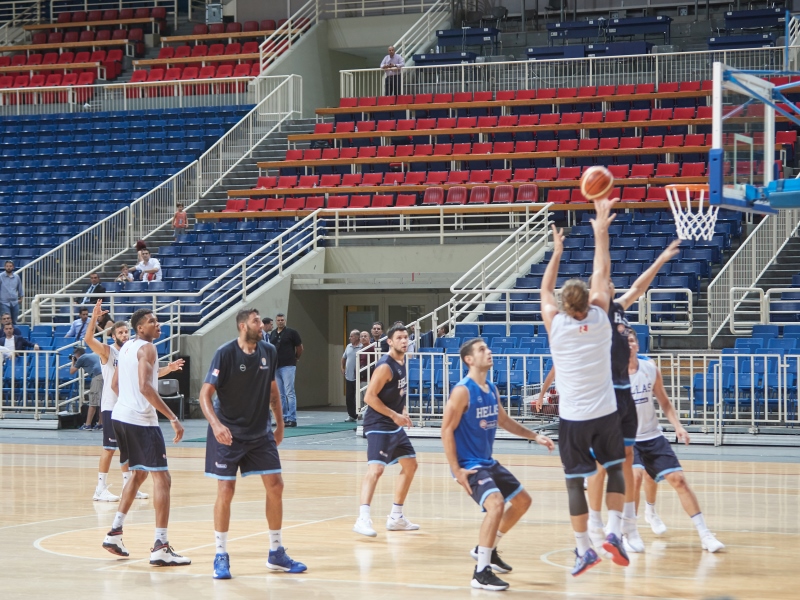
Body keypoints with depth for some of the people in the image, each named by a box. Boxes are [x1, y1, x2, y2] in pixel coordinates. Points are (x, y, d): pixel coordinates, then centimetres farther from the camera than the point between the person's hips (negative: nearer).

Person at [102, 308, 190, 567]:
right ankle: (160, 547, -13)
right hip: (141, 420, -9)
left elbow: (115, 385, 24)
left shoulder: (126, 347, 16)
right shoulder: (147, 348, -12)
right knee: (162, 478, -7)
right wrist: (173, 418, -25)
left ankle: (115, 532, 25)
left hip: (120, 416, 9)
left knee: (138, 473, 25)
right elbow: (145, 387, -24)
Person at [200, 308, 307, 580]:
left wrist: (280, 423, 17)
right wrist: (216, 424, -31)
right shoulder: (225, 354, -15)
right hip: (228, 433, -5)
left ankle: (276, 554, 14)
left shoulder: (269, 352, 1)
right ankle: (221, 557, 6)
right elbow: (205, 394, -16)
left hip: (260, 432, 5)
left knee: (275, 487, 2)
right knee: (226, 491, -7)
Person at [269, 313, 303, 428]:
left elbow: (300, 348, 3)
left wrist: (295, 359, 12)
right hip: (276, 367, 6)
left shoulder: (291, 332, -3)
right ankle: (284, 418, 15)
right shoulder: (272, 334, 13)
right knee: (280, 394, 10)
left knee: (289, 393, -10)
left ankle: (292, 419, -11)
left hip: (288, 366, -6)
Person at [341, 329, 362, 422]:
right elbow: (344, 358, 24)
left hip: (357, 377, -7)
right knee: (349, 397, 9)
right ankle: (351, 415, 17)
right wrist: (342, 368, 18)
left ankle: (359, 414, 4)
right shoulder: (348, 346, 10)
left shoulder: (362, 348, -12)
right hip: (348, 376, 7)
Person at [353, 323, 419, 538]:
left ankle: (396, 518, 25)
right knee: (376, 468, -22)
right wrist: (394, 415, -20)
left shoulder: (402, 361, 9)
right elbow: (369, 397, -22)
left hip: (395, 425, 10)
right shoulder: (385, 366, -19)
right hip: (379, 425, -10)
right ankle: (363, 518, -28)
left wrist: (403, 411, 8)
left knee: (410, 465, 17)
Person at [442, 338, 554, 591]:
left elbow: (504, 421, 24)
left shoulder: (492, 389, 8)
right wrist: (456, 470, -21)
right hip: (470, 465, -10)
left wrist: (534, 436, 19)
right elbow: (447, 430, -18)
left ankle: (486, 549, 31)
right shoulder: (462, 391, -17)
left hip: (489, 462, 10)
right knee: (496, 504, -28)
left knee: (523, 501, 18)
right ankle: (481, 573, -22)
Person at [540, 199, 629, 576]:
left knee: (576, 481, 3)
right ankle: (614, 532, 0)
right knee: (614, 469, 16)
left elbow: (545, 290, 12)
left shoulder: (555, 324, -7)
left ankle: (584, 549, 5)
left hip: (573, 418, -1)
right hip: (605, 414, 1)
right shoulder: (600, 318, -5)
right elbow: (602, 273, 6)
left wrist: (557, 252, 20)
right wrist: (601, 231, 14)